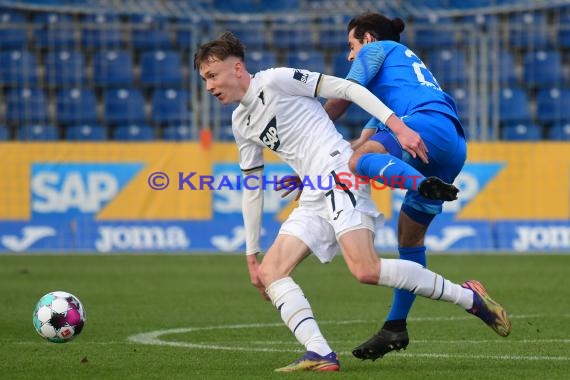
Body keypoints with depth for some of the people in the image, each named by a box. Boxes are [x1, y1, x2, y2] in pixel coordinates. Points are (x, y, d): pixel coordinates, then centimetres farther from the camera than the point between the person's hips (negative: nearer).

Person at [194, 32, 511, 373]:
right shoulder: (241, 123, 21)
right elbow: (252, 187, 27)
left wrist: (396, 124, -18)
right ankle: (320, 354, -16)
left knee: (366, 271, -25)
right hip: (314, 199, 9)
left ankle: (468, 296, -13)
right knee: (270, 271, -4)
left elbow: (346, 88, -8)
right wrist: (252, 254, 26)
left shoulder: (274, 81, -4)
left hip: (339, 174, -9)